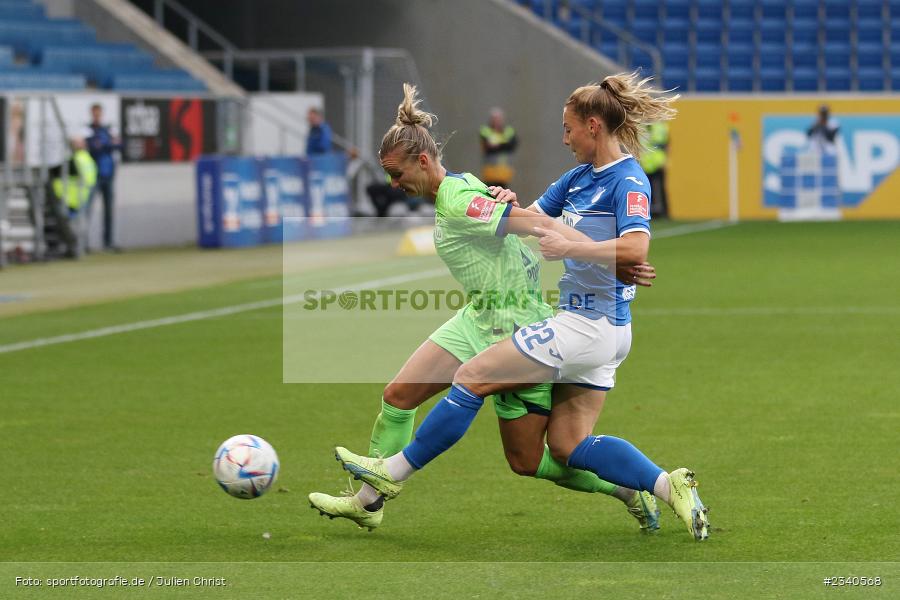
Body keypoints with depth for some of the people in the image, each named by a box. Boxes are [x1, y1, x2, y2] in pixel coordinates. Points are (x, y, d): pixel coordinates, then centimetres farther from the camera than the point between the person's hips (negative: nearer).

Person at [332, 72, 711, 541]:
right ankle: (669, 486, 4)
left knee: (473, 377, -4)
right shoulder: (580, 177, 13)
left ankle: (394, 472, 6)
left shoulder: (628, 180, -14)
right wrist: (507, 205, -3)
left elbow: (635, 248, -29)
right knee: (568, 445, 8)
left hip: (588, 325, -10)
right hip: (594, 328, 10)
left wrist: (566, 248, -27)